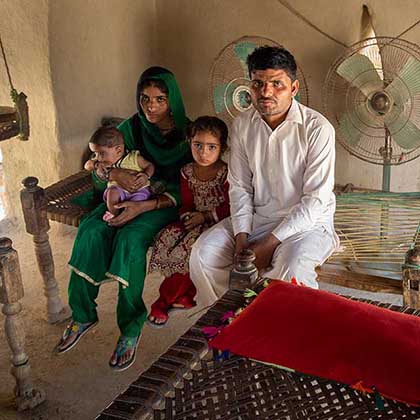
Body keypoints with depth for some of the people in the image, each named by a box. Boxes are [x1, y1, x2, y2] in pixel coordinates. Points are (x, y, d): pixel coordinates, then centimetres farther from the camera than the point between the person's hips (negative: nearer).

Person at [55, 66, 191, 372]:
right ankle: (83, 315, -8)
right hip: (130, 195, 4)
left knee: (130, 237, -33)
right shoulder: (133, 127, -2)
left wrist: (145, 206, -28)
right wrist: (115, 173, -23)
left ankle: (131, 326, -20)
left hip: (168, 201, -4)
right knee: (91, 230, -23)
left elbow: (187, 189, -16)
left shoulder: (187, 133, -12)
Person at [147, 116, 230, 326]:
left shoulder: (226, 173, -11)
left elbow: (230, 208, -13)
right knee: (166, 238, -20)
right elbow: (187, 204, 10)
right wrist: (187, 216, -11)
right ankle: (185, 295, -6)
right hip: (195, 221, 6)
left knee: (191, 247, -29)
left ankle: (164, 301, -10)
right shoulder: (188, 172, 6)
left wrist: (205, 216, -18)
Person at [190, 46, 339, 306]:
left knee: (291, 270, -35)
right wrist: (242, 236, -12)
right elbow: (240, 187, 3)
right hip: (256, 217, 5)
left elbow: (315, 200, -17)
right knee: (204, 253, -16)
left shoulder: (317, 128, -16)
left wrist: (270, 243, -21)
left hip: (308, 222, -4)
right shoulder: (243, 125, 0)